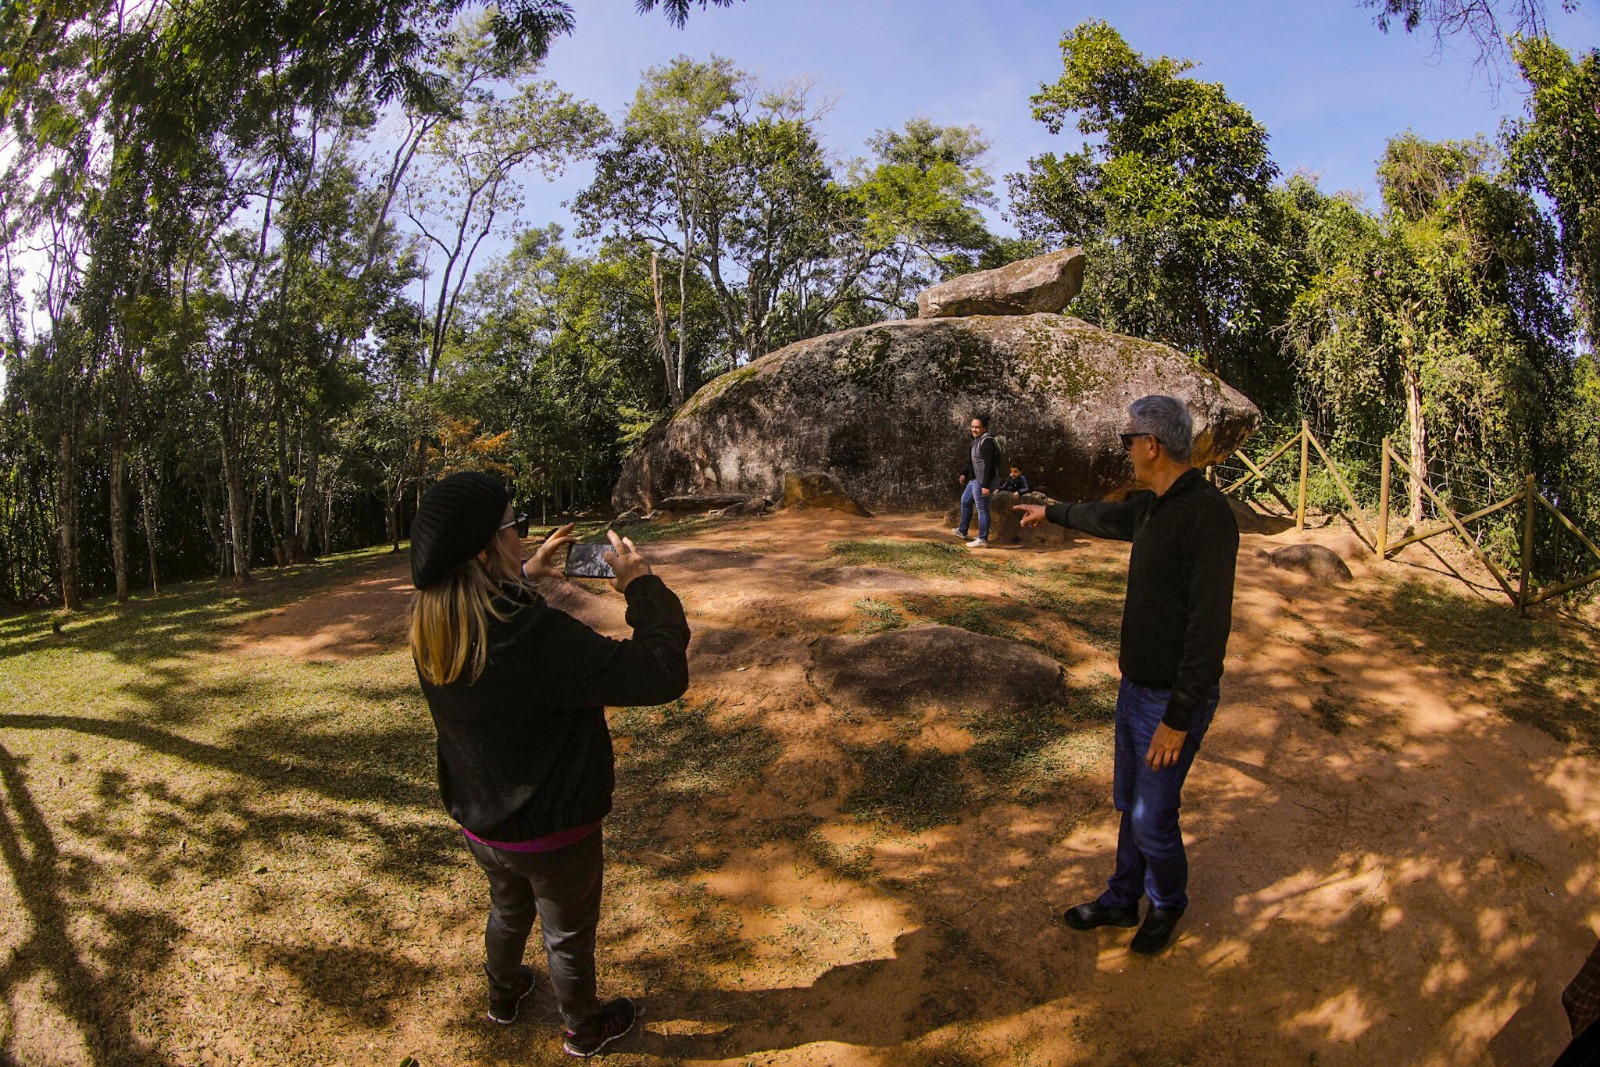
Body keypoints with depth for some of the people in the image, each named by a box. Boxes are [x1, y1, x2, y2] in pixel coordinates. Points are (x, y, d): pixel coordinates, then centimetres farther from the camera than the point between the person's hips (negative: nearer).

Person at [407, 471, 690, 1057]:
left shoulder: (429, 626, -15)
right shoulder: (534, 637, -38)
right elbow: (662, 674, -37)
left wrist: (524, 575, 6)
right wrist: (641, 585, -26)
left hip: (478, 822, 6)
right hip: (552, 832, -6)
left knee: (508, 908, 35)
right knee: (569, 935, 22)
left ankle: (503, 993, 61)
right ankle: (584, 1029, 48)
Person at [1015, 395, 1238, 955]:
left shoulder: (1206, 515, -25)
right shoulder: (1151, 506, 4)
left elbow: (1209, 628, -27)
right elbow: (1105, 518, 30)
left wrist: (1178, 718, -25)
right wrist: (1051, 512, 46)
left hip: (1173, 699, -8)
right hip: (1136, 685, 9)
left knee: (1152, 819, 6)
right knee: (1130, 804, 20)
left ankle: (1168, 902, 33)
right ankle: (1122, 901, 37)